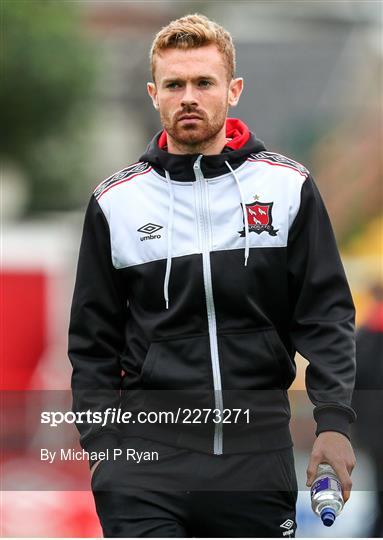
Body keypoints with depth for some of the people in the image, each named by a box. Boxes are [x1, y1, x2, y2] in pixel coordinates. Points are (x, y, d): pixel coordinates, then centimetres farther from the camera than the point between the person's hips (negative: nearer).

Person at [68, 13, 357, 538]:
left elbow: (326, 313, 4)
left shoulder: (288, 186, 4)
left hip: (259, 449, 0)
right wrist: (100, 444, 3)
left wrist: (334, 420, -8)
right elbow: (93, 341, 11)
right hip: (147, 449, 0)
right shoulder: (115, 201, 6)